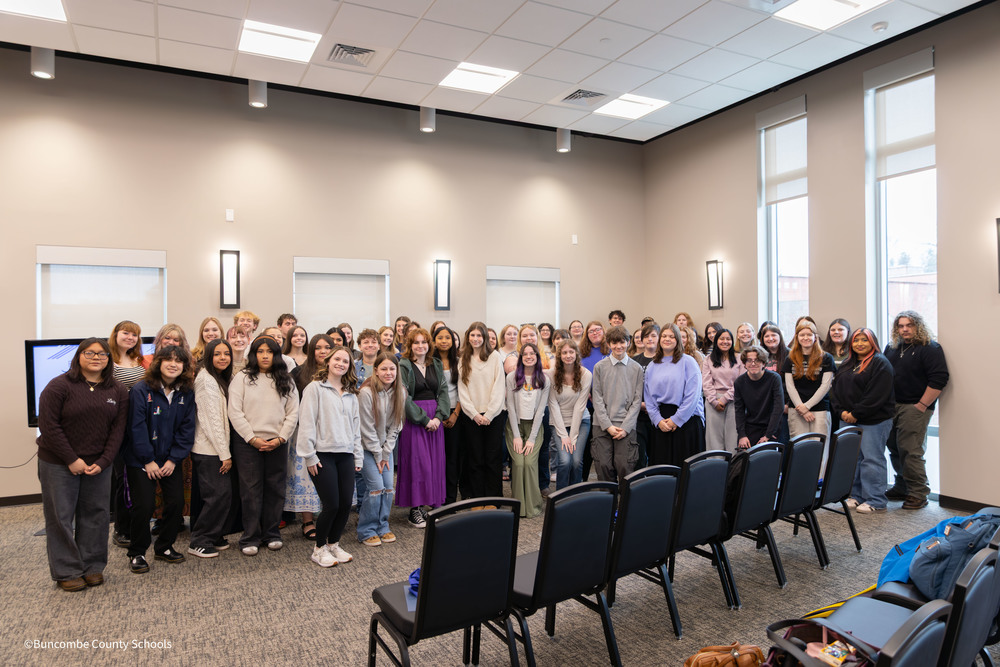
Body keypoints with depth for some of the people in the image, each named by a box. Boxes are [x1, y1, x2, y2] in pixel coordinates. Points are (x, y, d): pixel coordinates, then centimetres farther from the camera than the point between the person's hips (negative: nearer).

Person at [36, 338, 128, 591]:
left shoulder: (117, 391, 4)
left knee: (95, 514, 8)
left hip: (99, 464, 3)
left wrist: (102, 462, -8)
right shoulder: (59, 386, -8)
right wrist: (72, 460, -13)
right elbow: (48, 425, -11)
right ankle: (66, 572, 17)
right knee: (61, 516, 5)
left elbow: (117, 430, 2)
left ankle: (93, 568, 21)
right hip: (59, 463, -3)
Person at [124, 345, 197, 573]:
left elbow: (187, 428, 0)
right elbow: (137, 428, -13)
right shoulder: (141, 391, -12)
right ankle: (136, 553, 18)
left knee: (176, 503, 4)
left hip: (171, 460, 4)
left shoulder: (186, 393, 0)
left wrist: (173, 459, -8)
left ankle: (164, 547, 25)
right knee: (143, 506, -4)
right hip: (141, 461, -4)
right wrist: (148, 460, -14)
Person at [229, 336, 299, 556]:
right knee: (251, 491, 3)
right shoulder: (242, 378, 1)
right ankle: (250, 538, 14)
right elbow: (235, 412, -5)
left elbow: (292, 413, 4)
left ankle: (272, 534, 21)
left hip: (277, 445, 2)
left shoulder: (285, 381, 8)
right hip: (248, 444, -2)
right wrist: (252, 438, -10)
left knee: (275, 489, 8)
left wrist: (280, 438, -7)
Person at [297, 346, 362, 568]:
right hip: (323, 455, -5)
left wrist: (358, 457, 14)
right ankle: (319, 549, 16)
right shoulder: (315, 388, -2)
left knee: (346, 503, 4)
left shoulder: (351, 393, 16)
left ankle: (333, 544, 25)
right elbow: (307, 423, -7)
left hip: (345, 455, 6)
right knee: (331, 505, -5)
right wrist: (309, 456, -11)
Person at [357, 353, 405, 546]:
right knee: (376, 487, -10)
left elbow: (395, 426, 1)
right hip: (367, 447, -5)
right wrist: (377, 455, -11)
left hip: (385, 446, 5)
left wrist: (386, 453, -3)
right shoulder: (367, 392, -20)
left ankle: (382, 527, 19)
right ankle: (366, 531, 7)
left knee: (388, 487, 1)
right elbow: (367, 428, -16)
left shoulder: (400, 392, -3)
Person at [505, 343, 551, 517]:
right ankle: (519, 506, 2)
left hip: (534, 426, 0)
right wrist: (516, 436, -8)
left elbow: (540, 409, -3)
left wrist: (532, 438, -9)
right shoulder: (512, 377, -1)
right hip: (515, 425, 0)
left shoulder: (544, 380, 0)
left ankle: (532, 506, 0)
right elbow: (511, 406, -3)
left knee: (530, 462, -15)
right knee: (518, 463, -13)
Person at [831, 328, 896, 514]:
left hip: (874, 421, -7)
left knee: (872, 459, -4)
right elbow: (835, 389, 12)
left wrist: (856, 413, -15)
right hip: (849, 420, 7)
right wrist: (842, 411, -3)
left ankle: (875, 501, 4)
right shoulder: (847, 365, 17)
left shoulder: (880, 363, -6)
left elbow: (877, 395, -16)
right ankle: (856, 496, 18)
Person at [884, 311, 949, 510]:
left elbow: (939, 379, -14)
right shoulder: (892, 348, 15)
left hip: (914, 408, -7)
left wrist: (922, 406, -15)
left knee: (910, 452, -9)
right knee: (895, 450, 11)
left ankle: (918, 494, 0)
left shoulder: (930, 349, -6)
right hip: (891, 407, 7)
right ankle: (901, 488, 23)